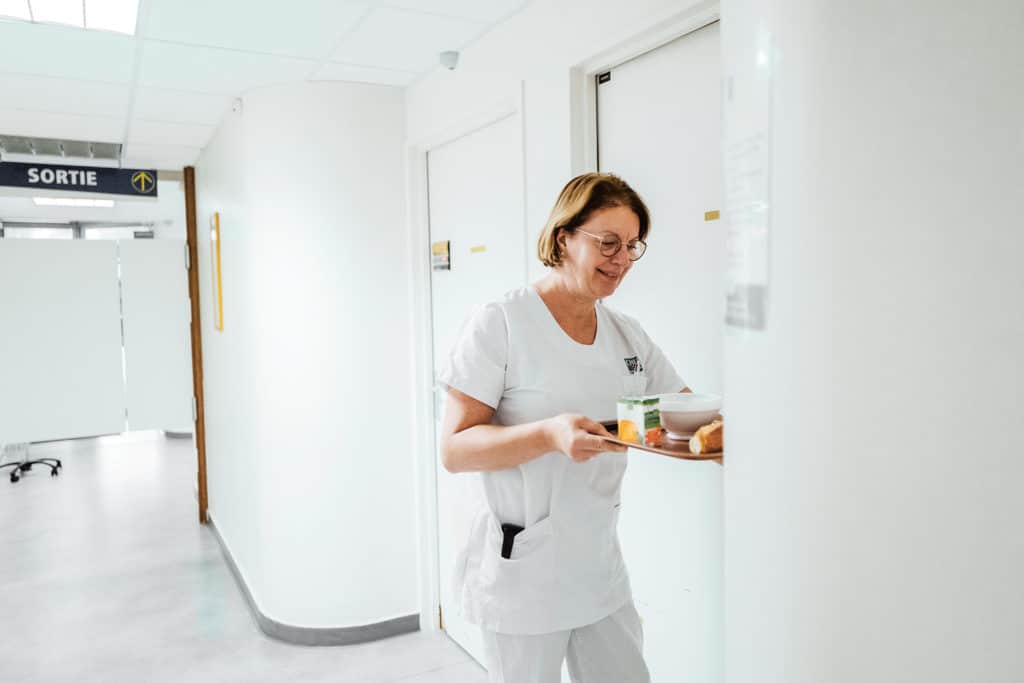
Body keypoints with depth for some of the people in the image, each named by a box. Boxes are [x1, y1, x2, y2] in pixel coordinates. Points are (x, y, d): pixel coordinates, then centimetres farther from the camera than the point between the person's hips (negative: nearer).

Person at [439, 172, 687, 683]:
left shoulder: (628, 335, 5)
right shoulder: (501, 323, -13)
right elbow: (454, 450, -16)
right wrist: (550, 435, -32)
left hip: (601, 570, 6)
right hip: (522, 578, -5)